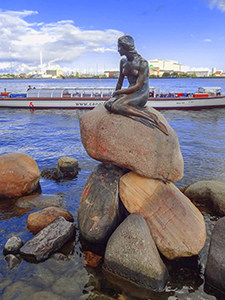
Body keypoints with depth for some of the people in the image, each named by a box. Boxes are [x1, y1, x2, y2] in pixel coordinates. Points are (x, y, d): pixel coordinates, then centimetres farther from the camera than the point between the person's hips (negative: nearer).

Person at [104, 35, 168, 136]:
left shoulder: (142, 63, -11)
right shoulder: (123, 62, 11)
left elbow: (138, 86, -16)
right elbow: (120, 81, 21)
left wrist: (118, 92, -12)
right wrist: (114, 96, 15)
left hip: (141, 94, -7)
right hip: (130, 93, 7)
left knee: (115, 107, -32)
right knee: (108, 105, -21)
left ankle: (153, 118, -29)